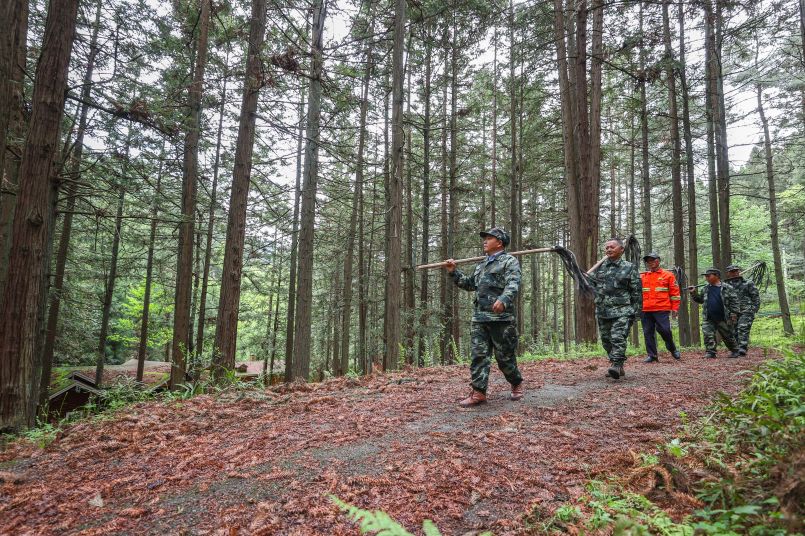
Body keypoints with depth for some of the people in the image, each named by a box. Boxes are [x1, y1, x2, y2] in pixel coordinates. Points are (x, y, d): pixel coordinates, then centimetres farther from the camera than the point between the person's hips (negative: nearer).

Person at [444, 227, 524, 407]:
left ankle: (517, 384, 27)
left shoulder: (509, 261, -1)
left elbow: (513, 285, -18)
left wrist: (503, 300, -37)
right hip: (479, 318, 7)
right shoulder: (481, 265, 23)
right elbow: (469, 284, 33)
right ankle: (478, 392, 1)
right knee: (479, 355, 0)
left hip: (501, 317, -7)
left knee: (504, 356, 3)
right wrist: (454, 272, 22)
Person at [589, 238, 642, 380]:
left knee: (618, 338, -18)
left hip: (622, 311, -5)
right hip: (602, 311, 5)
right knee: (606, 340, 9)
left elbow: (636, 291, 0)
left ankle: (617, 365, -18)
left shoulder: (629, 268, 1)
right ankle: (617, 367, 21)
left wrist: (636, 311, -3)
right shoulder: (599, 267, 12)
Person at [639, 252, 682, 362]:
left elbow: (675, 292, 5)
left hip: (662, 309, -3)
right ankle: (652, 355, 12)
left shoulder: (668, 275, 6)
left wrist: (674, 308, 0)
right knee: (648, 333, 4)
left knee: (664, 330, -7)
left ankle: (673, 349, 20)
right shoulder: (642, 276, 13)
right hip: (645, 310, 3)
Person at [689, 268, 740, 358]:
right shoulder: (705, 289, 8)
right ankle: (710, 352, 1)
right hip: (708, 319, 3)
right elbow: (700, 300, 18)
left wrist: (733, 313, -9)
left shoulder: (727, 288, -5)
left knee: (728, 336, 11)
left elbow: (734, 301, -4)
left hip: (723, 319, -3)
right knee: (708, 335, -5)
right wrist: (694, 293, 3)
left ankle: (734, 351, 29)